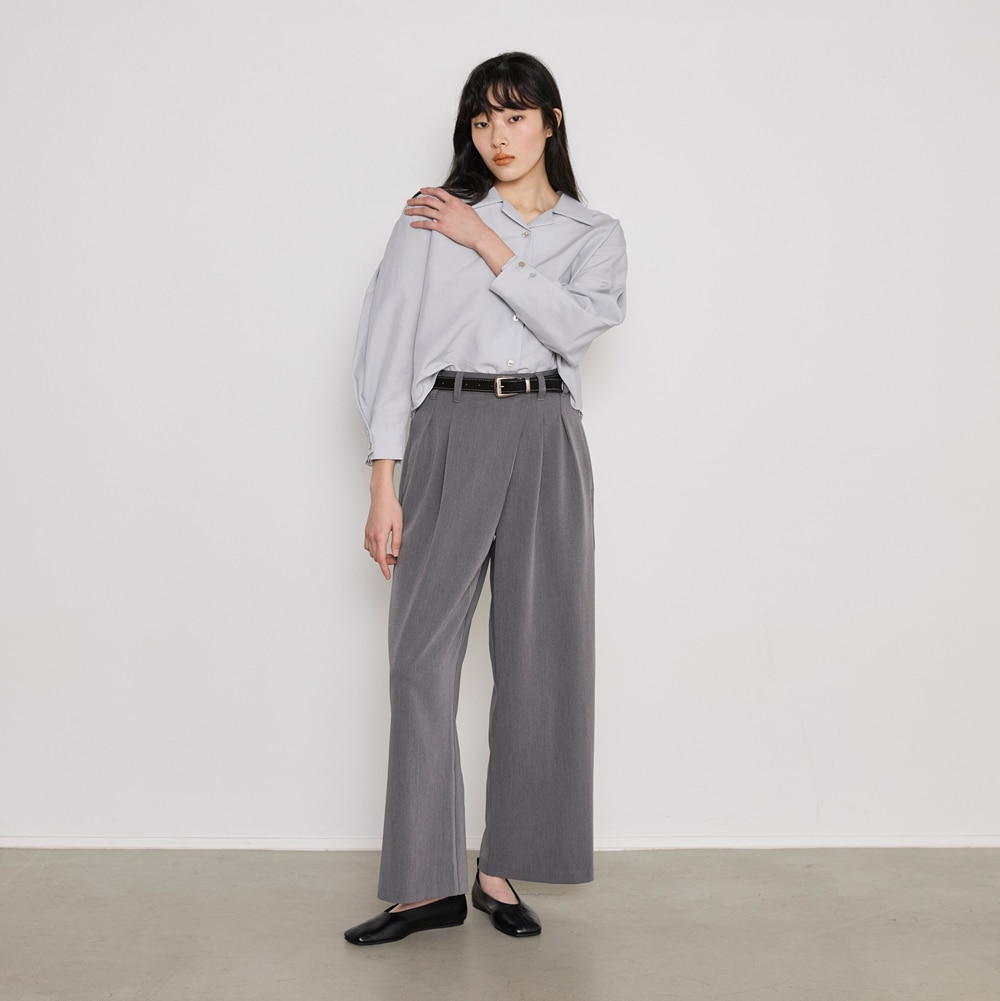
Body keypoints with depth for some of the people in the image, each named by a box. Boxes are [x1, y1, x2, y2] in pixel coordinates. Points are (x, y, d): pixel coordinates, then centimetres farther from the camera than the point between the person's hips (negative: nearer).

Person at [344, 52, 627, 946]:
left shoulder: (596, 236, 12)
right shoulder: (430, 220, 6)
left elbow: (576, 324, -8)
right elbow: (387, 347, 0)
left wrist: (488, 244, -7)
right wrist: (384, 485, -6)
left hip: (546, 443, 2)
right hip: (449, 436, -1)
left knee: (537, 654, 2)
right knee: (425, 656, -3)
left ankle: (503, 869, 16)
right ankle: (431, 882, 8)